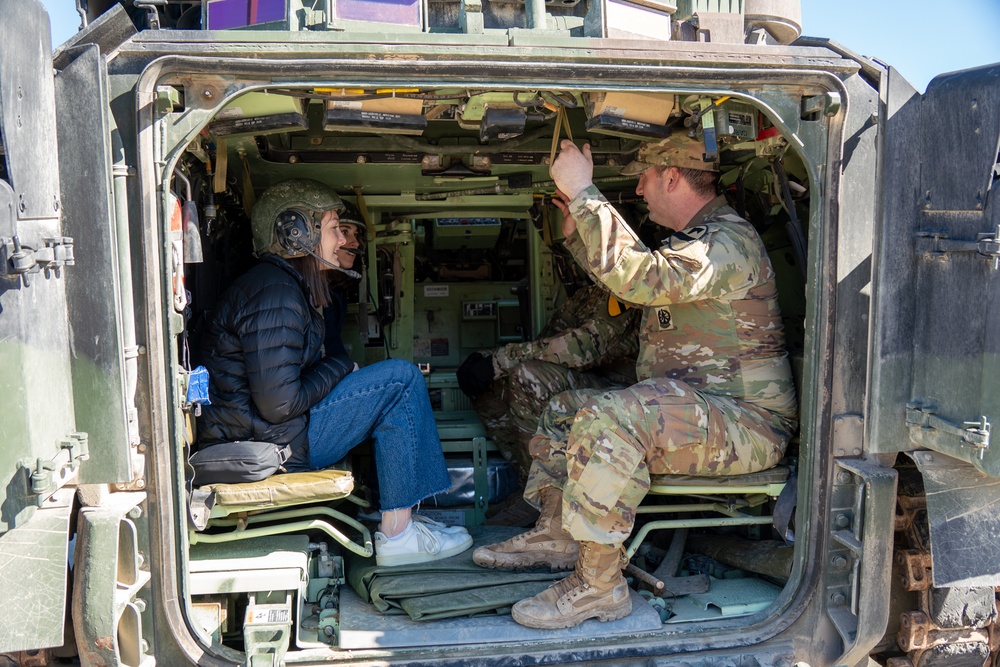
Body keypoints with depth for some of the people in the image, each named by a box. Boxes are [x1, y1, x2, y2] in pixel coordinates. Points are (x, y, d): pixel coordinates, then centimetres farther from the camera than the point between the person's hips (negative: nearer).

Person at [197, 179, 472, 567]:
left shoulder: (291, 286, 15)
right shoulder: (274, 294, -19)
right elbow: (279, 404, -25)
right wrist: (340, 368, -10)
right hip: (266, 446, -11)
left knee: (394, 388, 15)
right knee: (401, 379, -12)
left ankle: (402, 517, 9)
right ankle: (397, 534, -7)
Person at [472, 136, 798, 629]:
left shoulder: (729, 240, -17)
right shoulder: (692, 239, 18)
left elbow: (640, 278, -35)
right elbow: (624, 281, 33)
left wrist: (583, 193, -26)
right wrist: (577, 232, 25)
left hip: (746, 422, -11)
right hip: (684, 405, 11)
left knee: (608, 418, -34)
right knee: (565, 407, 14)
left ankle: (599, 584, -25)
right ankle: (554, 533, 15)